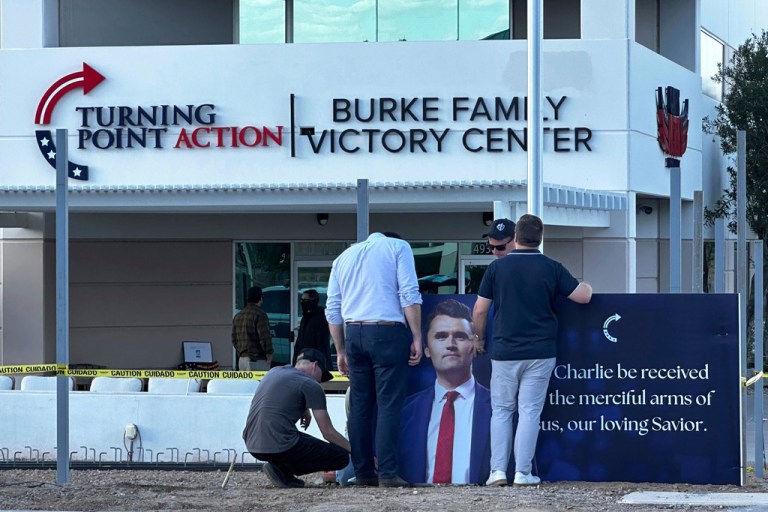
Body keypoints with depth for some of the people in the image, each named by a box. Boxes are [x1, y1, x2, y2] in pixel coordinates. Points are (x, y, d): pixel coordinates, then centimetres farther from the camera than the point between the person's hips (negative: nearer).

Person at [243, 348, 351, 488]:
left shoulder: (274, 371, 18)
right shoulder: (311, 385, -2)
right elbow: (329, 433, -2)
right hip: (279, 447, -8)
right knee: (342, 457, 1)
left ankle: (279, 466, 8)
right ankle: (282, 469, -7)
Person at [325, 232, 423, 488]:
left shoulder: (344, 257, 21)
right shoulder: (398, 247, 8)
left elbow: (332, 310, 16)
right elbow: (409, 295, -5)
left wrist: (341, 351, 20)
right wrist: (417, 339, -3)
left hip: (354, 334, 4)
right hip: (387, 332, -4)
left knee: (360, 406, 8)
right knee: (388, 405, -5)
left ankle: (363, 473, 7)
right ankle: (388, 474, -9)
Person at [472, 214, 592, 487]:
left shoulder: (497, 267, -2)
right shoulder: (551, 268, -3)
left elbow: (480, 311, 0)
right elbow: (583, 296, 0)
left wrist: (479, 338, 17)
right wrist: (586, 285, 23)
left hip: (504, 352, 0)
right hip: (540, 352, 0)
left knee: (501, 411, 10)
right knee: (529, 412, 3)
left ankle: (498, 470, 3)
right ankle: (523, 473, -1)